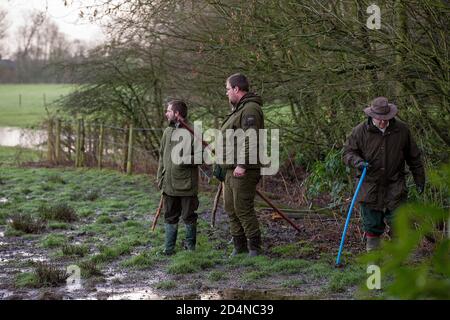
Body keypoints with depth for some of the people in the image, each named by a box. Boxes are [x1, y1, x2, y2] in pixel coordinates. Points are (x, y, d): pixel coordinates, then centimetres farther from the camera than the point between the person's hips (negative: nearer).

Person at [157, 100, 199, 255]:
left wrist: (186, 159, -21)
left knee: (189, 216, 6)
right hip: (169, 184, 6)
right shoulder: (167, 131, 12)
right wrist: (160, 177, 11)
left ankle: (190, 245, 19)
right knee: (170, 217, 10)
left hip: (187, 184, -6)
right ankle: (169, 247, 16)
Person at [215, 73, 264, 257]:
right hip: (231, 169, 11)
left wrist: (242, 165, -28)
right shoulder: (239, 109, 20)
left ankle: (254, 247, 1)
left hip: (243, 171, -11)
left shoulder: (250, 109, -14)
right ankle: (239, 245, 20)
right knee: (230, 208, 12)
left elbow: (250, 140, -24)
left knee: (243, 209, -9)